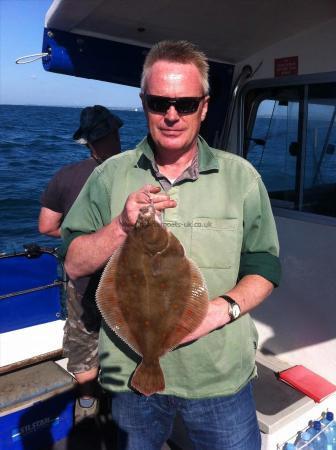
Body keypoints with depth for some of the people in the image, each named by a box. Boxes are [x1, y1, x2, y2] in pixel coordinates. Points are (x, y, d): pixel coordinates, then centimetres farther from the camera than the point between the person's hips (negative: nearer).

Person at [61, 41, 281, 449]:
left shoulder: (241, 177, -4)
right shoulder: (111, 176, -3)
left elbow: (264, 266, -2)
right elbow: (74, 264, -4)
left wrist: (222, 308, -20)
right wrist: (121, 226, -22)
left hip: (220, 378, 0)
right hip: (131, 374, 1)